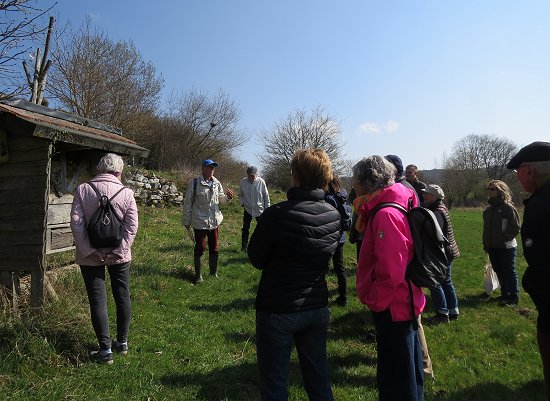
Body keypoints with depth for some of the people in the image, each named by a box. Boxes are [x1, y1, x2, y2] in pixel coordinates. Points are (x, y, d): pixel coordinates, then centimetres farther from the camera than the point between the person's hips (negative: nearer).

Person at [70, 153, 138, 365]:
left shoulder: (83, 190, -5)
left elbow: (76, 223, -12)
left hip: (91, 257, -1)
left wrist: (91, 251, -11)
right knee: (122, 297, 15)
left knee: (98, 301, 7)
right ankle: (122, 342, 27)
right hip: (119, 255, 1)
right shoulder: (126, 192, -5)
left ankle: (105, 349, 11)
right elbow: (132, 226, -12)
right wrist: (118, 252, -11)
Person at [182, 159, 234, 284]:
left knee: (214, 248, 12)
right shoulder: (194, 183, -10)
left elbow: (220, 198, 16)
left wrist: (227, 197, -8)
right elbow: (187, 202, -6)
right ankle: (198, 274, 21)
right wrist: (186, 221, -3)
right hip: (200, 222, -4)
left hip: (215, 221, 5)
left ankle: (213, 272, 29)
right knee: (200, 248, 5)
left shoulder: (216, 183, 4)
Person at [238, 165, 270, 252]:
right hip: (247, 210, 2)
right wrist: (242, 202, -5)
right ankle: (244, 247, 17)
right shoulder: (243, 181, -8)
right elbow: (240, 194, 9)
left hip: (260, 210, -2)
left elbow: (266, 196, -4)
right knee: (245, 229, 6)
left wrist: (267, 208, -2)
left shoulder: (261, 182, -13)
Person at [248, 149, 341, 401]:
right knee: (319, 379, 21)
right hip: (317, 307, 5)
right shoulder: (334, 216, -6)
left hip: (277, 310, -5)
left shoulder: (276, 215, -22)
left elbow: (256, 259, -9)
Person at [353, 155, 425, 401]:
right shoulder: (389, 209, 7)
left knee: (397, 381, 8)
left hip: (392, 308, -10)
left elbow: (391, 272, -27)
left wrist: (373, 301, -15)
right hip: (405, 303, 10)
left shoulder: (386, 215, -24)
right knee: (408, 368, 26)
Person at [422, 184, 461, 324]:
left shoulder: (437, 212, -21)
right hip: (448, 251, 10)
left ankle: (443, 314, 6)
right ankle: (453, 311, 27)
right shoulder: (441, 208, 11)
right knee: (446, 281, 17)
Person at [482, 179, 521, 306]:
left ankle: (514, 297, 13)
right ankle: (505, 294, 29)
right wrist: (485, 244, 14)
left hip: (506, 247, -7)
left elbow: (515, 228, -12)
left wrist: (504, 238, -17)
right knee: (499, 272, 15)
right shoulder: (488, 209, 10)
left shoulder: (508, 207, -11)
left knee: (509, 272, 2)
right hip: (492, 247, 7)